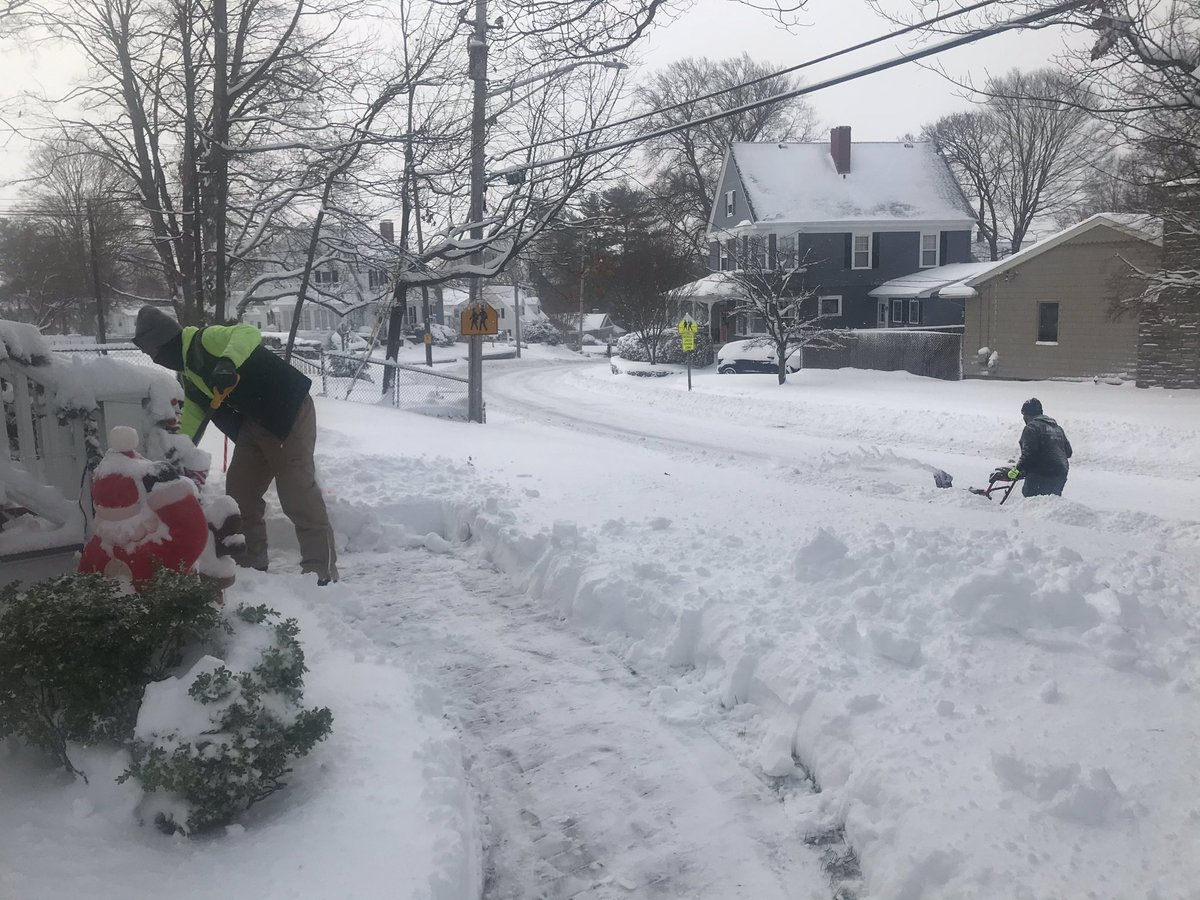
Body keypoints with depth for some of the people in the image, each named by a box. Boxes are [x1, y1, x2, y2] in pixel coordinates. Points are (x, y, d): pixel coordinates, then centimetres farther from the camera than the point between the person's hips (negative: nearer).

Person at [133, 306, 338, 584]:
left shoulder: (205, 340, -11)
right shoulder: (187, 375, 18)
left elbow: (248, 333, -28)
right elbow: (190, 421, 24)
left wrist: (228, 362, -44)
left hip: (289, 412, -10)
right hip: (254, 425, 10)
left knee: (298, 494, -12)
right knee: (239, 490, 11)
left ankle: (322, 572, -8)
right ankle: (250, 564, 22)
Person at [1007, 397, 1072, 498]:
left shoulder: (1032, 427, -8)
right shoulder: (1057, 427, 19)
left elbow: (1028, 453, -19)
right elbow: (1068, 451, 21)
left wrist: (1017, 470, -17)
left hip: (1041, 475, -8)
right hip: (1061, 474, 8)